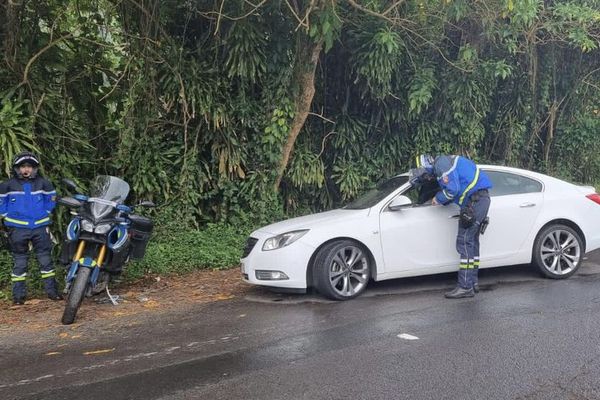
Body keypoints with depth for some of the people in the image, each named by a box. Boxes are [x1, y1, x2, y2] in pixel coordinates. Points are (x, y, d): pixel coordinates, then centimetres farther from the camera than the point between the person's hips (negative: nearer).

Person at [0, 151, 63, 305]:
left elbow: (51, 198, 18)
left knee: (46, 259, 5)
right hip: (18, 228, -1)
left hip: (40, 227, 1)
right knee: (20, 262, 5)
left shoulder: (43, 183, 3)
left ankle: (51, 290, 13)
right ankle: (18, 294, 12)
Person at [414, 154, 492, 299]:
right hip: (482, 199, 10)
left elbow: (453, 189, -18)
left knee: (465, 242, -10)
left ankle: (465, 287, -10)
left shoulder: (441, 163, -8)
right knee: (472, 241, 16)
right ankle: (473, 282, 22)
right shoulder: (449, 162, 24)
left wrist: (439, 198, -1)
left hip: (474, 201, -10)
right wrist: (440, 199, 15)